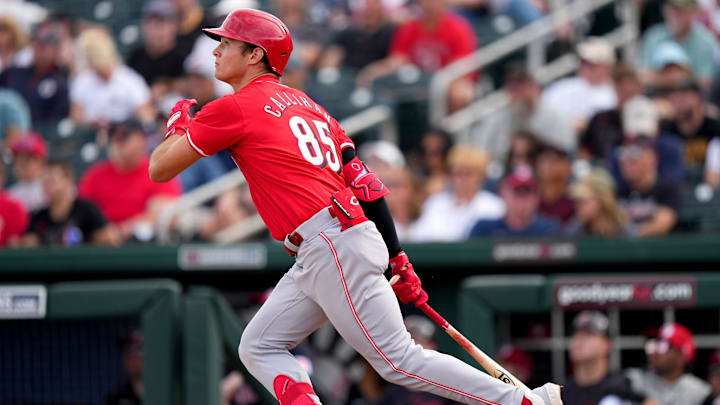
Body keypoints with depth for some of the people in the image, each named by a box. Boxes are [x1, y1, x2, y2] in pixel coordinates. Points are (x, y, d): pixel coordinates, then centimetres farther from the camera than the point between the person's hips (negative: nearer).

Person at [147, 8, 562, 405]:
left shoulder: (234, 108, -3)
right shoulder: (307, 105, 22)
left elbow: (160, 169, -1)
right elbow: (367, 185, 17)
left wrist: (178, 125, 20)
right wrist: (398, 259, 16)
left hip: (334, 249, -10)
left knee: (399, 361, -8)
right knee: (258, 348, 11)